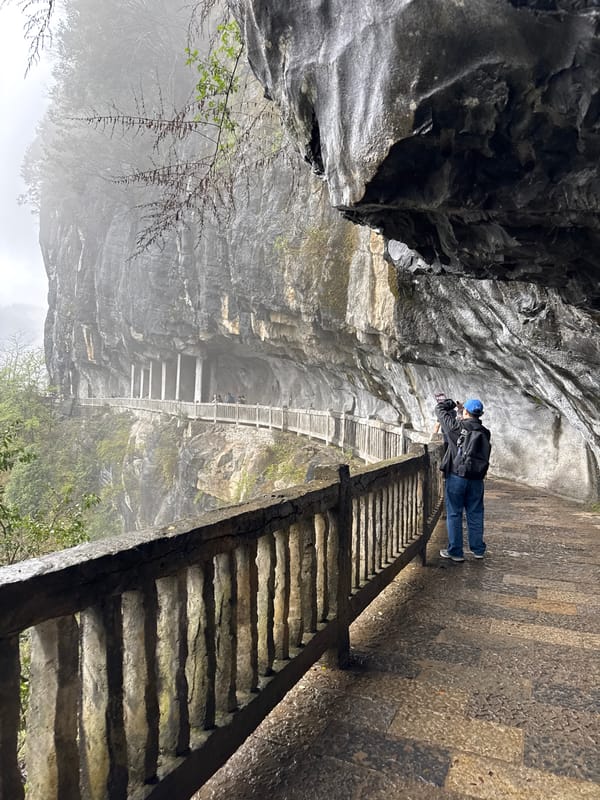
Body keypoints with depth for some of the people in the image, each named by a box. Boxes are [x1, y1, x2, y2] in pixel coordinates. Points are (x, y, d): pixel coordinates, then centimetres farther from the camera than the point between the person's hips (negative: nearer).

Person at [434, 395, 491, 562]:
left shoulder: (456, 426, -11)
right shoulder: (485, 433, 1)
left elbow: (440, 409, 1)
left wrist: (451, 404, 21)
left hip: (456, 476, -4)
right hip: (476, 479, 4)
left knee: (454, 514, 4)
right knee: (475, 514, 14)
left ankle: (455, 551, 8)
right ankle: (478, 549, 24)